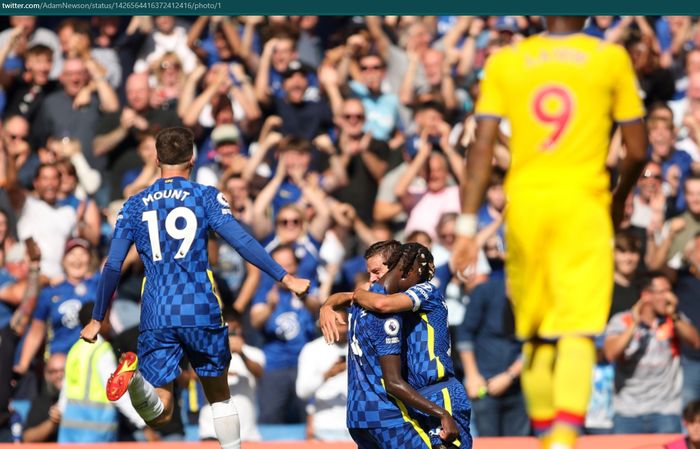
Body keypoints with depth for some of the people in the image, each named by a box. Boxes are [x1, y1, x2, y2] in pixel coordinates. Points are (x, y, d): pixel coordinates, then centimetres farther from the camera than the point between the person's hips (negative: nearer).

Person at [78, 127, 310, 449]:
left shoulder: (134, 206, 11)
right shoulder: (206, 197, 4)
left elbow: (112, 267, 9)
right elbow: (241, 241, -8)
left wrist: (97, 320, 16)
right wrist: (285, 278, -7)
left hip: (155, 317, 1)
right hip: (201, 312, -1)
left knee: (159, 416, -3)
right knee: (219, 396, 18)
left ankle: (135, 378, -33)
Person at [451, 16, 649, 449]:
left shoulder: (504, 61, 7)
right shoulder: (612, 59, 3)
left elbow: (482, 149, 0)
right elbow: (638, 151, 5)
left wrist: (467, 225, 0)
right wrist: (619, 200, 24)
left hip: (524, 203, 3)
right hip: (583, 202, -3)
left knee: (535, 335, 15)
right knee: (577, 331, -11)